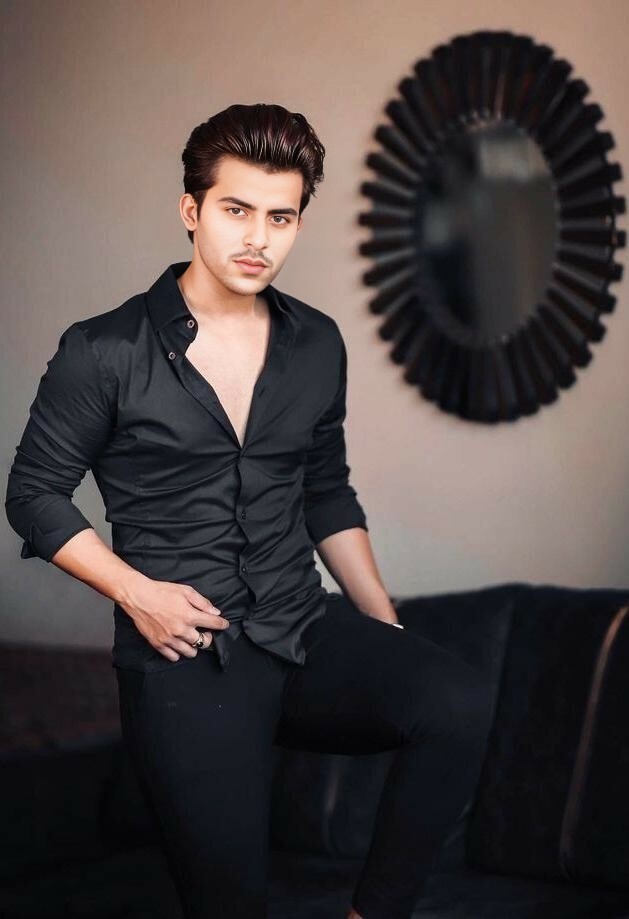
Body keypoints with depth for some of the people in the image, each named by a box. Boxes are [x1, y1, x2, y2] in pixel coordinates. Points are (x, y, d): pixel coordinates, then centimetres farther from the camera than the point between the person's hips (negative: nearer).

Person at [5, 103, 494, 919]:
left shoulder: (317, 345, 10)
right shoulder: (104, 353, -4)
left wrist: (389, 632, 10)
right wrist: (134, 591, -11)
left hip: (307, 635, 4)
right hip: (184, 656, -3)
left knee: (460, 703, -24)